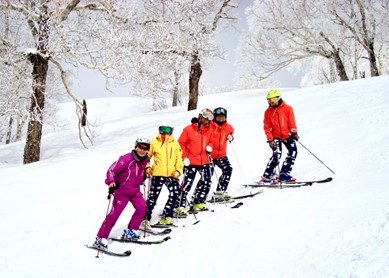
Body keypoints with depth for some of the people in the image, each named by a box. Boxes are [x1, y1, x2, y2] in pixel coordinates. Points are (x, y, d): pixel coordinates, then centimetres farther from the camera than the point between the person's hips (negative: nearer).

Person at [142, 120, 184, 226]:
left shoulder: (175, 144, 10)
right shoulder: (154, 142, 4)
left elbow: (179, 159, 9)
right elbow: (147, 156, 11)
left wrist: (178, 170, -5)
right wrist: (147, 167, -2)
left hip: (171, 175, 3)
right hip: (157, 174, -2)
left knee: (175, 195, -4)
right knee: (153, 196, -1)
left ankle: (166, 217, 11)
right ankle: (146, 219, 9)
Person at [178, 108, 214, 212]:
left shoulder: (208, 129, 10)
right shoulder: (189, 129, -6)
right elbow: (181, 144, -3)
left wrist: (209, 147, 2)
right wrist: (184, 157, -10)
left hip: (204, 161, 6)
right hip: (191, 161, -6)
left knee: (206, 182, 9)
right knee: (187, 184, -6)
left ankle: (197, 203, 24)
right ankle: (181, 206, 2)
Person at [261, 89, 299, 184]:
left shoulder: (287, 109, -3)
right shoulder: (268, 112, -1)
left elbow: (292, 122, -1)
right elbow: (267, 127, -3)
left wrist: (294, 133, -8)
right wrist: (270, 140, -11)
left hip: (287, 135, 2)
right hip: (275, 137, -2)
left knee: (293, 152, -7)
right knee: (277, 154, -16)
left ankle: (284, 174, 3)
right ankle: (267, 176, -10)